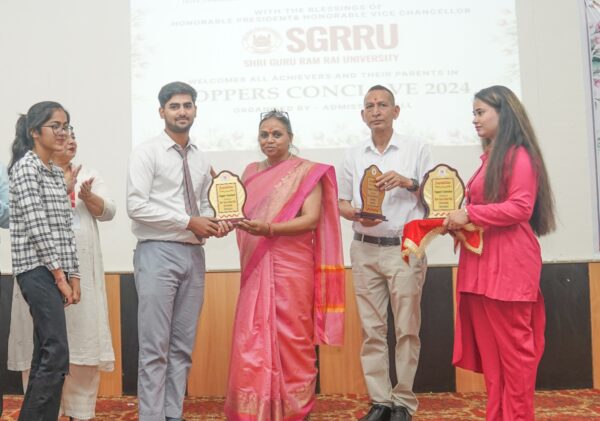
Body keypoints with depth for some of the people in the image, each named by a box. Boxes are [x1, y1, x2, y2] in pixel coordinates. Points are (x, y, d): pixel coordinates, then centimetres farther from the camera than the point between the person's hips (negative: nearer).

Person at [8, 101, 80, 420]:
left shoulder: (57, 173, 17)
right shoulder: (25, 166, -8)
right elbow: (36, 224, -14)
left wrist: (73, 275, 10)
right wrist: (59, 273, -13)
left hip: (55, 271, 8)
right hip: (37, 269, -8)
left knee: (45, 355, 9)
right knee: (56, 355, -12)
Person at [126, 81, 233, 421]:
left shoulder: (201, 159, 15)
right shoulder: (147, 153, -3)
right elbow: (136, 206, -12)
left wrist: (216, 223, -3)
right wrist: (189, 221, -14)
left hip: (194, 254, 6)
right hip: (158, 253, -6)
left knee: (183, 347, 10)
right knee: (155, 348, -4)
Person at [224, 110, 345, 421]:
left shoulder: (307, 171, -1)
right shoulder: (251, 172, 16)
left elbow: (312, 219, -11)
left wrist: (269, 228, -22)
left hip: (291, 265, -4)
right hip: (256, 266, 5)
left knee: (291, 336, 1)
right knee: (251, 339, 3)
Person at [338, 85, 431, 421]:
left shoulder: (416, 149, 4)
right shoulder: (354, 155, 12)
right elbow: (342, 203, 13)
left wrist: (407, 182, -13)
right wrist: (357, 215, -9)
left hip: (405, 249, -2)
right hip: (365, 250, 3)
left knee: (407, 328, 0)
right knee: (372, 329, 4)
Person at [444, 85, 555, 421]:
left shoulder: (519, 155, -7)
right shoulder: (490, 157, 18)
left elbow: (520, 208, -17)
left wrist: (469, 213, -15)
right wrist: (459, 218, 9)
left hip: (509, 264, -9)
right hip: (481, 264, 9)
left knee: (513, 347, -1)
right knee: (489, 349, 10)